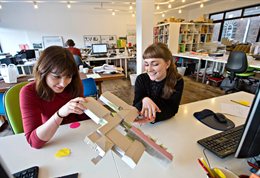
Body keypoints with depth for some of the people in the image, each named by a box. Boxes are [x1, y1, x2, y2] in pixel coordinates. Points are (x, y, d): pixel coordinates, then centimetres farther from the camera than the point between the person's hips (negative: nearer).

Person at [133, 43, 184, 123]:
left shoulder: (177, 81, -12)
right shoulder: (141, 79, -11)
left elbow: (172, 109, -17)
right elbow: (135, 108, -13)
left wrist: (154, 117, -35)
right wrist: (144, 100, -33)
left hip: (167, 123, -1)